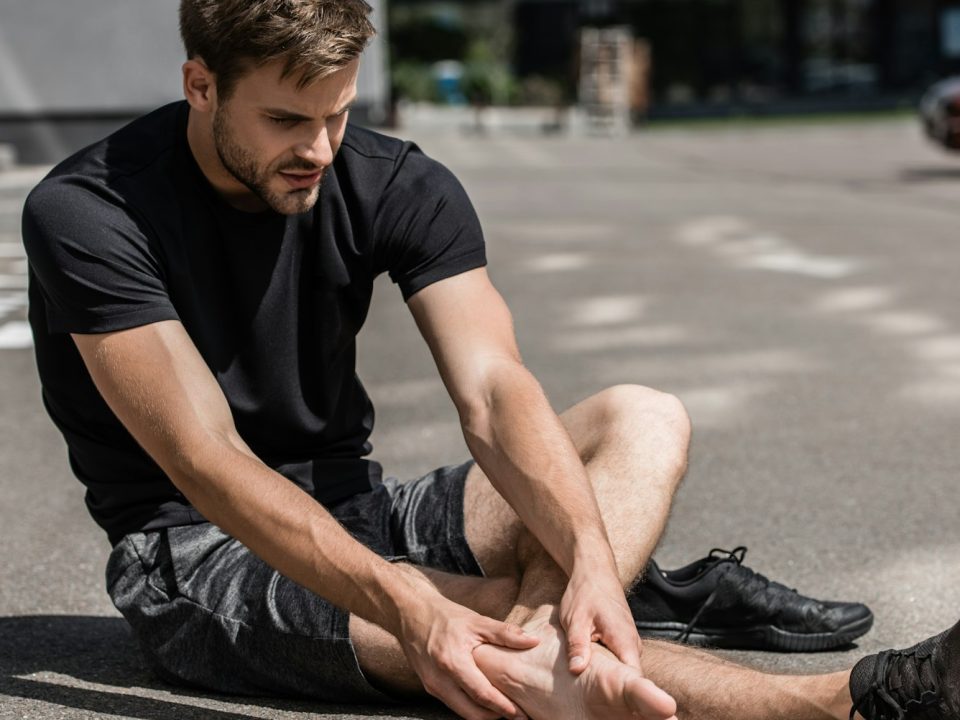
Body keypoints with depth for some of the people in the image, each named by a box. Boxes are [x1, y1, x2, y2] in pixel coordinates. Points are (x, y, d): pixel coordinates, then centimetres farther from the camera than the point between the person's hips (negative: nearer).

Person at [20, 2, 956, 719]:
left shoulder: (397, 188, -4)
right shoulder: (86, 214, -16)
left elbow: (492, 391, -16)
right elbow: (209, 464, -25)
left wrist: (590, 556, -36)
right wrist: (406, 606, -38)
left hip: (354, 511, 6)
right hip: (195, 558, -6)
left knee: (640, 419, -8)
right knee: (489, 625, -34)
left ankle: (535, 636, -38)